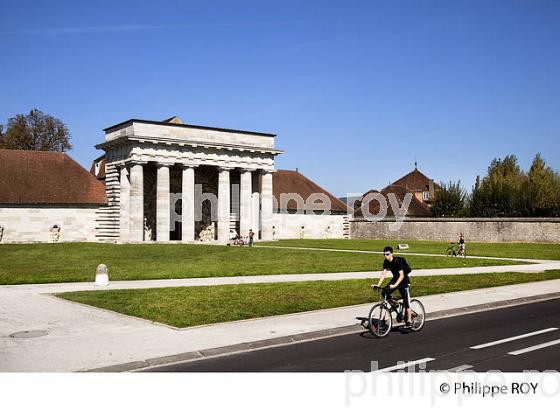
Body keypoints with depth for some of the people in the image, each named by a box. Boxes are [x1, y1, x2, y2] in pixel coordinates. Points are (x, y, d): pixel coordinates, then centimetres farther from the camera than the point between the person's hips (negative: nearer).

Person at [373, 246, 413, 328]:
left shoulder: (398, 261, -27)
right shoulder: (386, 262, -7)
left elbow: (402, 275, -32)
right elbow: (384, 274, -8)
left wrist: (395, 285, -45)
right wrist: (378, 285, -19)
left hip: (404, 281, -6)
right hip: (395, 279, 6)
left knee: (406, 302, -7)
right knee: (385, 293, -15)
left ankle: (409, 321, 2)